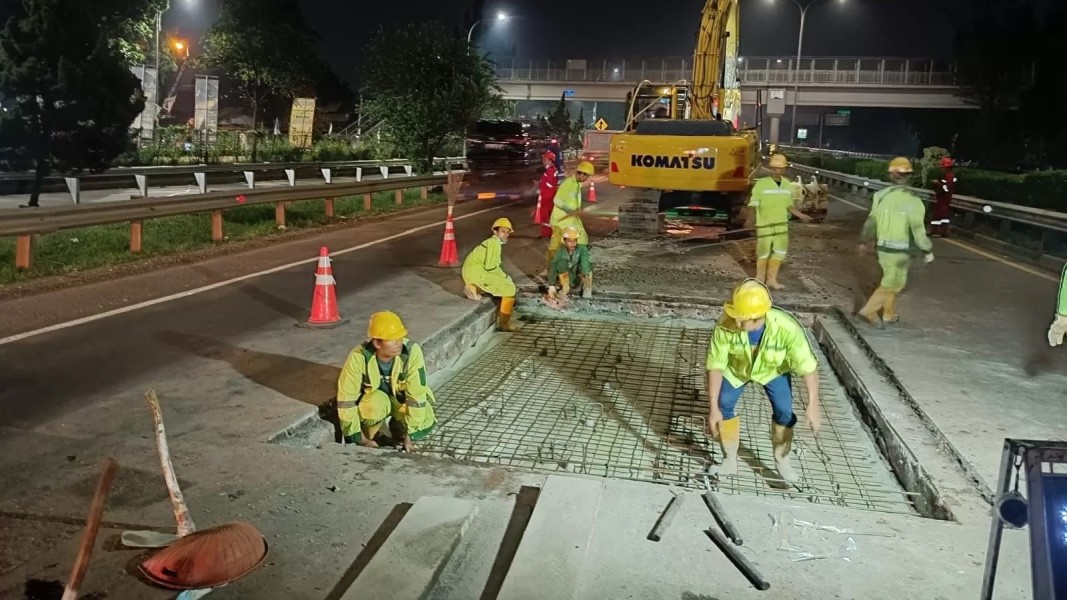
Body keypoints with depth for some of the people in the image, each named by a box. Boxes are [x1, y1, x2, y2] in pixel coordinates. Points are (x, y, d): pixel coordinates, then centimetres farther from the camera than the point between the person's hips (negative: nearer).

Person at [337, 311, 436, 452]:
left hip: (402, 395, 2)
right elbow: (346, 398, -25)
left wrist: (409, 434, -25)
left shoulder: (412, 352, -33)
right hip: (371, 396, -1)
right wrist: (359, 438, -22)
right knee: (377, 404, -35)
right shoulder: (359, 356, -32)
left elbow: (417, 395, -27)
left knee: (425, 423, -22)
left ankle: (398, 427, 10)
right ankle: (368, 435, -4)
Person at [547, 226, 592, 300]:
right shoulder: (560, 251, -18)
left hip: (580, 279, -1)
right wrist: (551, 286, -34)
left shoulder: (582, 249, -24)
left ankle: (587, 288, -17)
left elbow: (585, 262, -42)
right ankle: (565, 288, -14)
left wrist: (586, 276, -59)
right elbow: (553, 268, -25)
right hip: (567, 279, 1)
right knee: (562, 262, -26)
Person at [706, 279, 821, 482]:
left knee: (784, 411, -8)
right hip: (736, 367, 0)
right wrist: (713, 407, -31)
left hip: (773, 369, 0)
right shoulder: (725, 326, -40)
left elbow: (808, 366, -32)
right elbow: (716, 365, -31)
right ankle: (729, 460, 11)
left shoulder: (787, 328, -42)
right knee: (724, 406, -10)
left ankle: (782, 461, 18)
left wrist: (812, 404, -34)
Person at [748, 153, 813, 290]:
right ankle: (760, 278, 21)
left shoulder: (787, 185, 5)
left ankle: (771, 279, 19)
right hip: (764, 224, -5)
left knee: (780, 251, 6)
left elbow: (789, 205, 14)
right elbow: (754, 204, -10)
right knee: (764, 251, 3)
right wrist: (751, 218, -25)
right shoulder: (761, 184, -10)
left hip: (781, 224, 5)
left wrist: (801, 216, 10)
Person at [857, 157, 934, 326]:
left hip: (882, 247, 5)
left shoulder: (881, 196, -5)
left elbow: (871, 222, 4)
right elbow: (918, 232, -17)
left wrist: (864, 241, 19)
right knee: (892, 284, 9)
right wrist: (929, 251, -3)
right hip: (899, 251, -5)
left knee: (893, 281, 21)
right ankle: (869, 310, 0)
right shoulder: (913, 201, -19)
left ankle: (889, 315, 29)